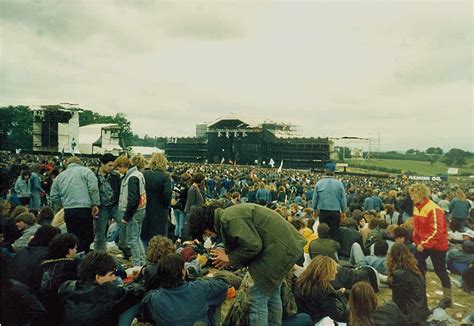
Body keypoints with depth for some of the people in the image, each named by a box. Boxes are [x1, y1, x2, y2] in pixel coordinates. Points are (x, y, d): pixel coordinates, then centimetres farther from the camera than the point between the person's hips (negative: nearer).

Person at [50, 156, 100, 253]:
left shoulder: (60, 176, 18)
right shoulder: (85, 171, 5)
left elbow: (54, 197, 16)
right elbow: (93, 188, -10)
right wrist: (95, 204, -4)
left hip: (68, 212, 4)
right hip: (84, 210, -4)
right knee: (86, 238, 1)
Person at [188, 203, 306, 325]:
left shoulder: (229, 218, -20)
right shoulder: (228, 215, 11)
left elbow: (253, 246, -23)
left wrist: (230, 258, -9)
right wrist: (228, 258, 3)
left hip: (280, 247, -10)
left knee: (258, 297, -3)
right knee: (271, 293, 23)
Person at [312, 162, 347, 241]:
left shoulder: (319, 183, -5)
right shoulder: (339, 184, -6)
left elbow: (315, 198, 2)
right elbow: (343, 199, 1)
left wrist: (314, 209, 17)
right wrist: (343, 211, 15)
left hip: (323, 212, 1)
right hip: (336, 212, 0)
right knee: (335, 233, 6)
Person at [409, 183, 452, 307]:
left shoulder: (433, 209, -23)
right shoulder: (416, 207, 3)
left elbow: (437, 231, -26)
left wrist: (424, 244, -24)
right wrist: (418, 242, 5)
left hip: (437, 245, -7)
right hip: (423, 244, 8)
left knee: (440, 271, 4)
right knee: (417, 266, 8)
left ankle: (448, 298, 19)